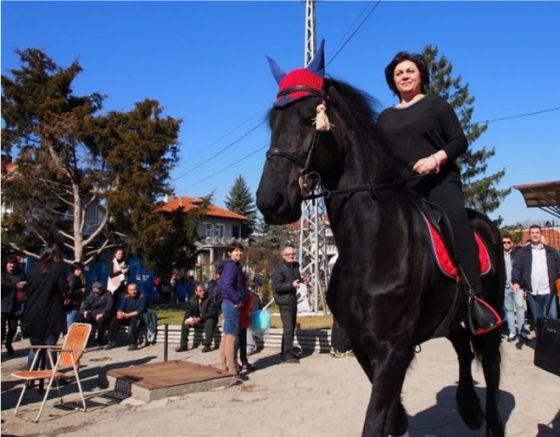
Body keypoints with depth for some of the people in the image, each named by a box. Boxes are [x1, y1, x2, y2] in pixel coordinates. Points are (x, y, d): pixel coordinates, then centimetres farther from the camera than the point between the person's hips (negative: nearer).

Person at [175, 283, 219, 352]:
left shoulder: (210, 298, -14)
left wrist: (200, 318, -29)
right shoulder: (192, 299, 3)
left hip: (207, 320, -5)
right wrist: (189, 318, -23)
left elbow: (212, 313, -20)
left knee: (209, 322, -37)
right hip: (196, 320, 5)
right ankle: (183, 345, -10)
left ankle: (207, 345, -30)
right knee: (185, 322, -17)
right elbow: (188, 311, 2)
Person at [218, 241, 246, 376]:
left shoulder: (235, 266, 14)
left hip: (229, 304, 10)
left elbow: (221, 283, 20)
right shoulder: (231, 266, -15)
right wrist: (237, 300, -17)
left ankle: (223, 367, 21)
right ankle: (232, 370, -4)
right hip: (232, 305, -10)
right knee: (231, 337, -7)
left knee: (226, 336, 13)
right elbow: (227, 285, -26)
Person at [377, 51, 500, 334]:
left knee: (455, 220, -30)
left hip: (440, 182, -4)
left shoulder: (436, 105, 10)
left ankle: (474, 299, -32)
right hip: (402, 188, 4)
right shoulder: (386, 117, 20)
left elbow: (460, 141, 2)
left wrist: (436, 157, -17)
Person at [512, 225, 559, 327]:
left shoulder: (551, 251, 11)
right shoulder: (523, 252, 6)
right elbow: (517, 268, -1)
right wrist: (516, 282, -16)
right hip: (532, 293, -1)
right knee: (537, 320, 9)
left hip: (549, 292, 1)